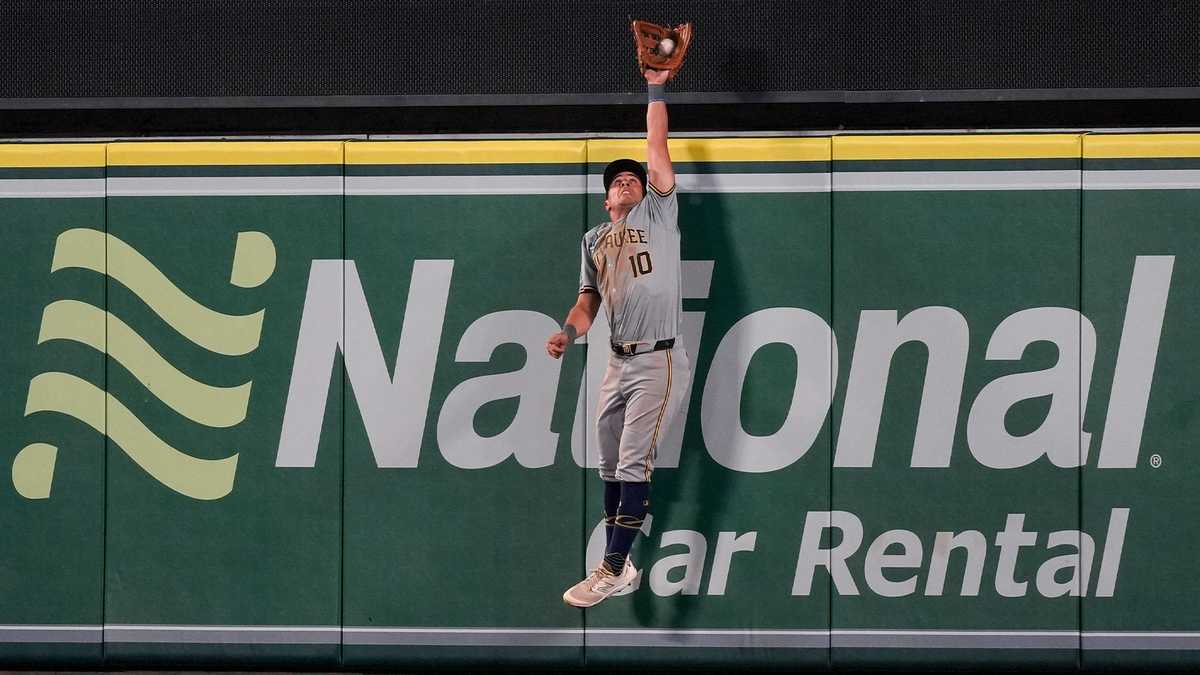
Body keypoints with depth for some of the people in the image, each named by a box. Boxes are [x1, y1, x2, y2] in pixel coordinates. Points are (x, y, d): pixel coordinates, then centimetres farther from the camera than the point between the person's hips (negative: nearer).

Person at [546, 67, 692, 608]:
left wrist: (655, 88, -2)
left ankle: (611, 570, -14)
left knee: (633, 464, -12)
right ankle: (620, 565, 19)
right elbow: (588, 299, 12)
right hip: (618, 362, 6)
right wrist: (567, 334, -7)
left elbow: (657, 152, -3)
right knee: (611, 466, 10)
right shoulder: (595, 239, 16)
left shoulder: (659, 215, 3)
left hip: (659, 362, -6)